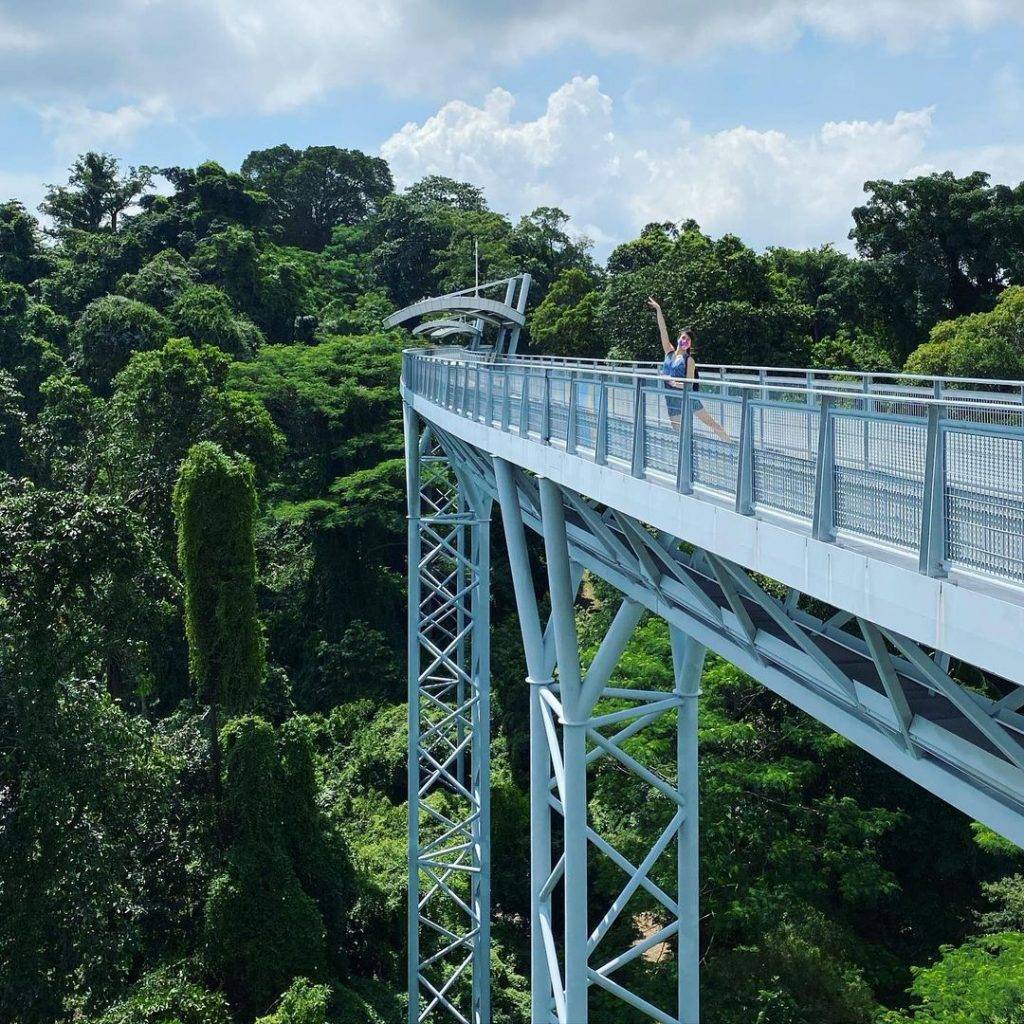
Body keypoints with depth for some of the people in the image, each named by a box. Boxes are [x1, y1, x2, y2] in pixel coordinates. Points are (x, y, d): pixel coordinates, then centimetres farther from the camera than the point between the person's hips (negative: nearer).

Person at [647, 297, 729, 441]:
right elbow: (663, 330, 1)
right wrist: (658, 311, -4)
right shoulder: (669, 352, 6)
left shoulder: (689, 360, -7)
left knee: (711, 422, -2)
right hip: (672, 400, 5)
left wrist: (674, 383, -25)